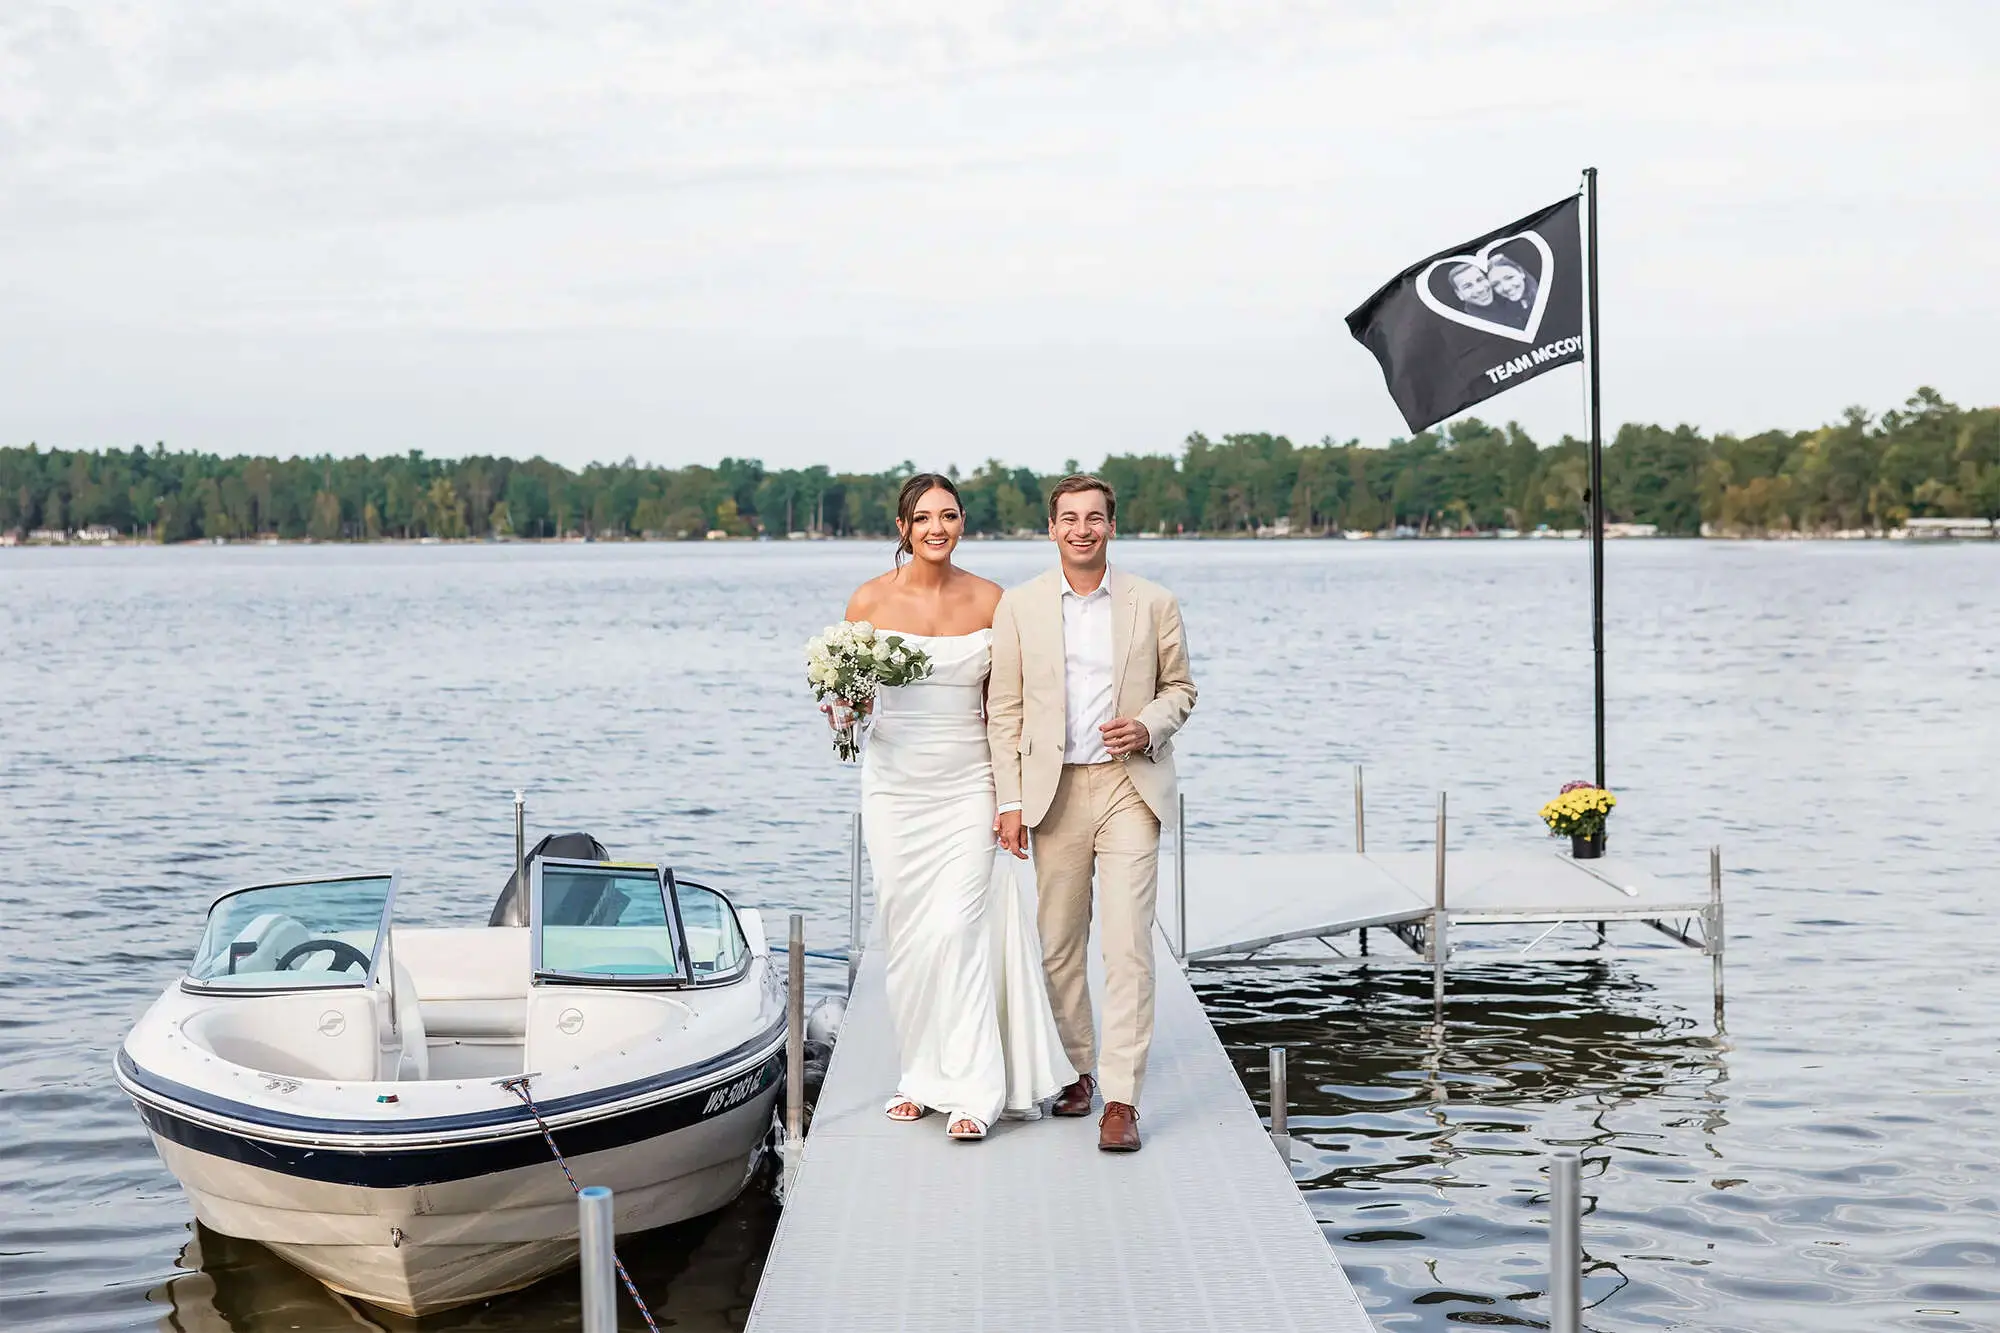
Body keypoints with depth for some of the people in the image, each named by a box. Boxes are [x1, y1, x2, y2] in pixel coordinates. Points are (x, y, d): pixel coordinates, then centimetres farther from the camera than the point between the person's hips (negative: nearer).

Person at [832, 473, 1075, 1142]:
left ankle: (969, 1089, -6)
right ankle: (920, 1074, 18)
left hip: (968, 785, -1)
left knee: (958, 929, -10)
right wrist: (843, 712, -15)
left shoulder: (989, 600, 0)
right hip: (895, 783, 1)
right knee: (906, 934, 5)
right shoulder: (870, 599, -1)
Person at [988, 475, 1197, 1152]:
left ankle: (1121, 1098, -7)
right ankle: (1075, 1070, 26)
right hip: (1054, 790, 1)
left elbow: (1179, 686, 12)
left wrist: (1148, 725, -9)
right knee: (1058, 944, 9)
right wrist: (1010, 800, -1)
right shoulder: (1018, 607, 3)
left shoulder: (1154, 603, 3)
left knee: (1128, 942, -9)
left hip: (1131, 786, -1)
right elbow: (1004, 710, 4)